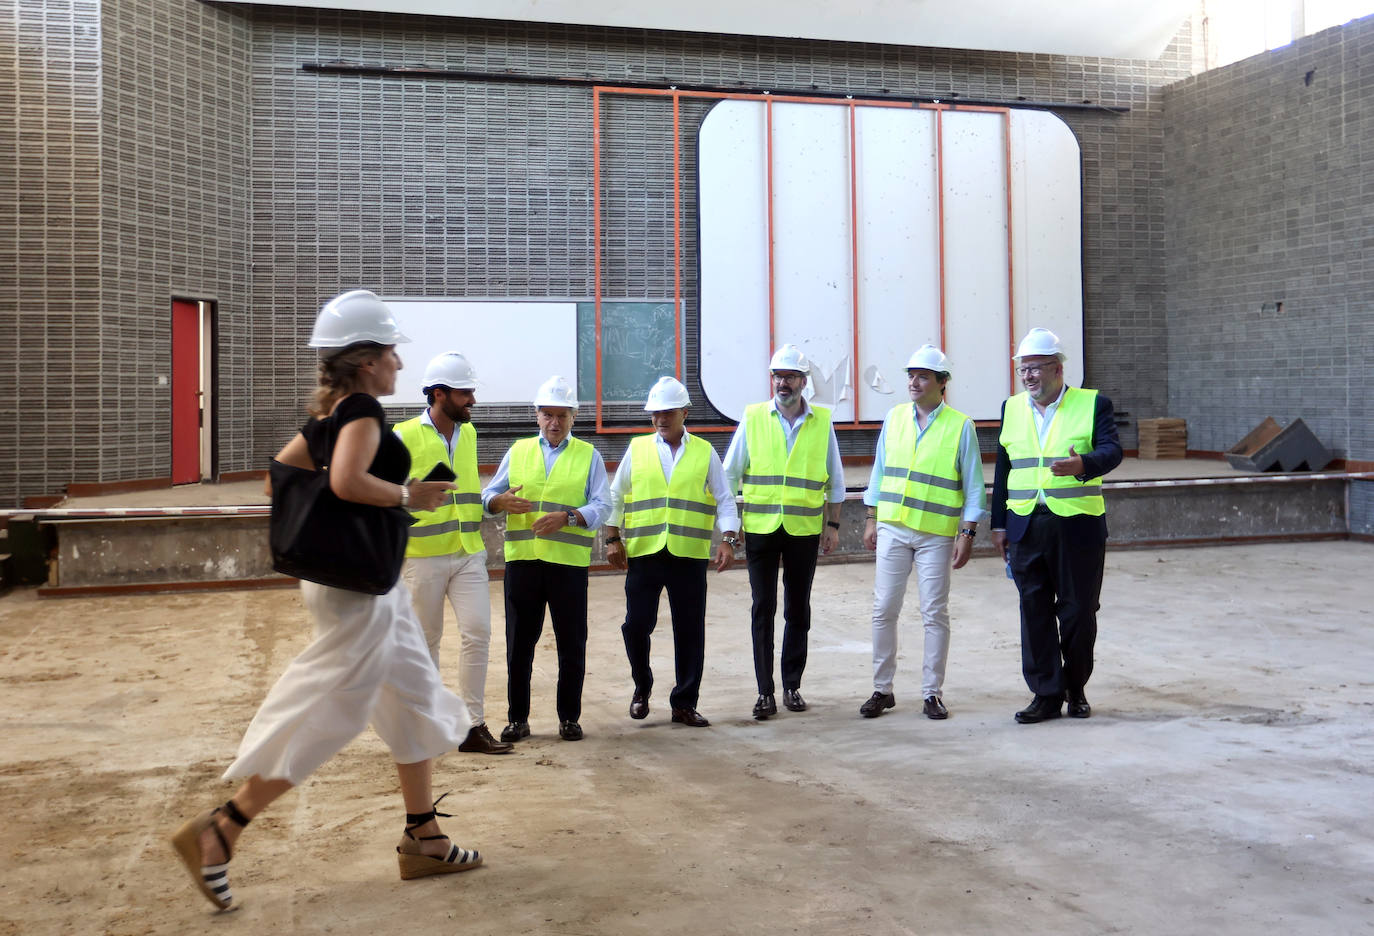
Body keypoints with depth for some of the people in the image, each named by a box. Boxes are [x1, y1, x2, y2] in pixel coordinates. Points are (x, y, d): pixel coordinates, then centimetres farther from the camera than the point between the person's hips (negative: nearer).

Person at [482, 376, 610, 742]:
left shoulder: (588, 455, 8)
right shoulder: (518, 451, 14)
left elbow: (600, 506, -1)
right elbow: (487, 495, 12)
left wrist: (566, 517, -18)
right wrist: (502, 501, -11)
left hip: (569, 561, -1)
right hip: (522, 560, 2)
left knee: (572, 643, 4)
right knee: (519, 642, 5)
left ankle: (569, 717, 16)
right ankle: (518, 718, 15)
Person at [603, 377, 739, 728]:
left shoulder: (705, 452, 8)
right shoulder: (637, 450, 9)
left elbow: (725, 501, 7)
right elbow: (615, 497, 13)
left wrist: (728, 540, -5)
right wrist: (613, 539, 5)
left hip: (689, 556, 0)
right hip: (643, 553, 0)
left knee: (690, 632, 4)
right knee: (636, 624, -2)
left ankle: (684, 703, 16)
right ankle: (642, 688, 23)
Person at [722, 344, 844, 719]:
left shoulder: (822, 421, 3)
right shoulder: (753, 418, 2)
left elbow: (835, 480, 10)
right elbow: (729, 474, 5)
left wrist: (832, 524, 6)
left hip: (805, 530, 1)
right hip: (760, 528, -1)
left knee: (798, 610, 8)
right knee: (763, 608, 1)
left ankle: (792, 685, 20)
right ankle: (764, 692, 8)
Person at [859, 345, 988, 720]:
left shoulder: (960, 426, -2)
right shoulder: (894, 417, 7)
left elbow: (974, 486, -1)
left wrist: (968, 535, -6)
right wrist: (871, 520, 10)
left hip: (936, 534, -3)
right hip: (892, 529, 3)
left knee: (935, 614, 3)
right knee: (884, 610, 4)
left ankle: (932, 692, 14)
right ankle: (882, 689, 15)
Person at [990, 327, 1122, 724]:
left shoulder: (1093, 404, 0)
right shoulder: (1012, 408, 12)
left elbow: (1112, 450, -13)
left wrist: (1083, 464, -35)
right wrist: (999, 523, 11)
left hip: (1078, 526, -3)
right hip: (1026, 527, 3)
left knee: (1078, 610, 5)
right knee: (1035, 611, 4)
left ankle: (1075, 689, 23)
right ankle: (1046, 694, 12)